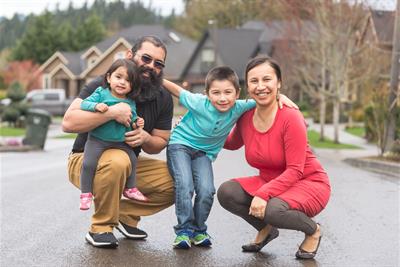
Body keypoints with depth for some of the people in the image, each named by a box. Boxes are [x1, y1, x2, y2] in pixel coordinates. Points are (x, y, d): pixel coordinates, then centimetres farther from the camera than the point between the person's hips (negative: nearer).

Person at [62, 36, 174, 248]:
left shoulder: (163, 99, -2)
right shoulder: (102, 86, -17)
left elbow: (159, 143, 4)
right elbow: (68, 123, -28)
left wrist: (146, 139, -20)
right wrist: (111, 112, -38)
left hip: (129, 166, 6)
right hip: (86, 161, -5)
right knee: (117, 161, -40)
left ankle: (126, 214, 5)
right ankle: (100, 228, -20)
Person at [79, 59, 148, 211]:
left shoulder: (130, 102, 5)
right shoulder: (101, 93, -7)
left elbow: (131, 121, 17)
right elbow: (84, 104, -14)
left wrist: (137, 123, -4)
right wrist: (96, 106, -32)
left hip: (120, 141, 4)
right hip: (97, 140, -4)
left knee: (132, 159, 6)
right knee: (89, 163, -17)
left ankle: (130, 189, 25)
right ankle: (86, 194, -4)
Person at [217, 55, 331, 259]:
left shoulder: (290, 117, -23)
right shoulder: (246, 118, -6)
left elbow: (295, 170, -24)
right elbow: (232, 143, 17)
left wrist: (263, 193, -35)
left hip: (309, 183, -6)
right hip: (270, 183, 6)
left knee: (273, 210, -35)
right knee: (226, 193, -17)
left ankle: (312, 230, -2)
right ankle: (266, 229, 10)